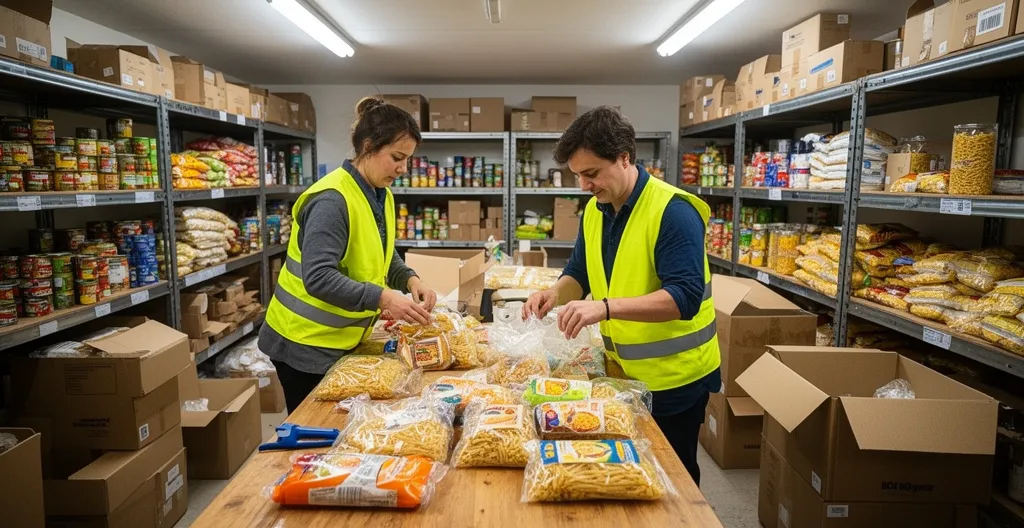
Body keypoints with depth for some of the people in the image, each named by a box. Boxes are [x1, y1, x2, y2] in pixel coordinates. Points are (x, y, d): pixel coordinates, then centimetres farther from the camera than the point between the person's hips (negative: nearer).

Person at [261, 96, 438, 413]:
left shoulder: (382, 196, 4)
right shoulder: (332, 199, -24)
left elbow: (384, 256, 12)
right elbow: (318, 277, -30)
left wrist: (410, 280, -7)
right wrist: (382, 298, -34)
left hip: (343, 340, 8)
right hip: (306, 343, -8)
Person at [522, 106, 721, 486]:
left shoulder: (673, 211, -22)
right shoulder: (594, 210, 2)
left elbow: (685, 296, -29)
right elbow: (580, 272, 11)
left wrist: (605, 307, -39)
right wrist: (556, 293, -12)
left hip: (674, 375, -6)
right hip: (624, 370, 7)